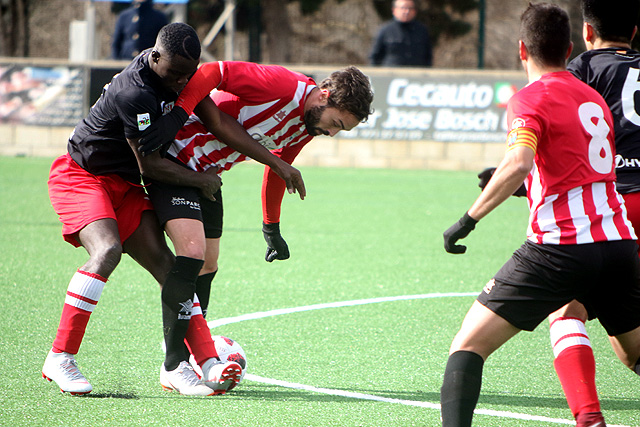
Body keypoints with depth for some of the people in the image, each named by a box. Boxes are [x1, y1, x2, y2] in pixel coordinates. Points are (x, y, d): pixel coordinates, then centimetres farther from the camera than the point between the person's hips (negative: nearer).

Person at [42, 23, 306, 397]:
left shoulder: (180, 72, -5)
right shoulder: (134, 94, -31)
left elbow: (218, 121, -4)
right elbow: (150, 163, -22)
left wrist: (278, 163, -7)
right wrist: (201, 181, -8)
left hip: (125, 185, 8)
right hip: (81, 177, -8)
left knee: (166, 264, -5)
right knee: (107, 250, -31)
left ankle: (176, 367, 1)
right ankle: (60, 359, -26)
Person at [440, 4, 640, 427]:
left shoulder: (531, 98, -3)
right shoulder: (593, 98, 18)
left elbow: (518, 164, -21)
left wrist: (469, 219, -16)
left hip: (561, 246, -6)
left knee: (467, 346, -4)